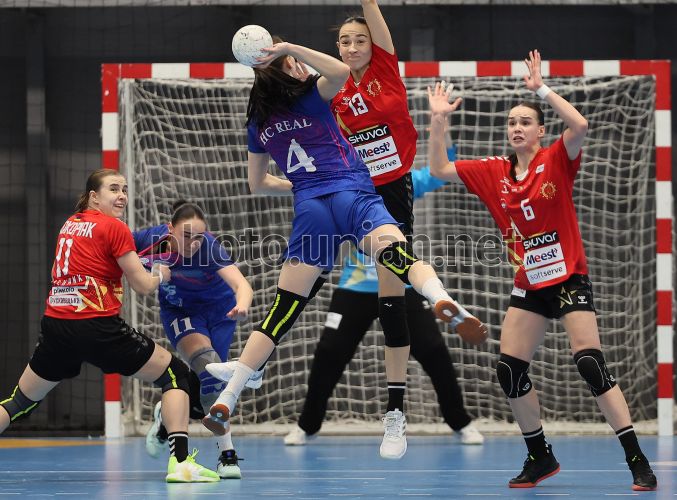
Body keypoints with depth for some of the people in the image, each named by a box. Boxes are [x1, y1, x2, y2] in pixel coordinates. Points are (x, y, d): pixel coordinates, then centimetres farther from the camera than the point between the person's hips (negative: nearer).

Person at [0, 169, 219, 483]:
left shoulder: (70, 224, 16)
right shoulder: (114, 228, -3)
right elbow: (143, 286, -3)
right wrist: (160, 275, 18)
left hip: (55, 325, 6)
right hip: (97, 327, -6)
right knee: (174, 374, 6)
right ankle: (181, 462, -7)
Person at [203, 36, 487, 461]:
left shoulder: (258, 123, 23)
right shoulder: (310, 96, 9)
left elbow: (258, 184, 34)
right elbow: (341, 72, -13)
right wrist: (289, 48, -8)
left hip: (311, 211, 4)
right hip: (355, 197, -4)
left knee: (283, 312, 10)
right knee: (398, 254, -30)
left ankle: (227, 399, 6)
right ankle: (443, 302, -62)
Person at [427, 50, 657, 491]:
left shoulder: (556, 162, -7)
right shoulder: (494, 172, 6)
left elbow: (580, 126, -26)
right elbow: (440, 170, 9)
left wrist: (542, 89, -23)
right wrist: (439, 120, 1)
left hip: (568, 280, -6)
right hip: (529, 287, 6)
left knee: (591, 364, -17)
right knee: (510, 370, 0)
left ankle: (637, 460, -15)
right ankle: (541, 457, 18)